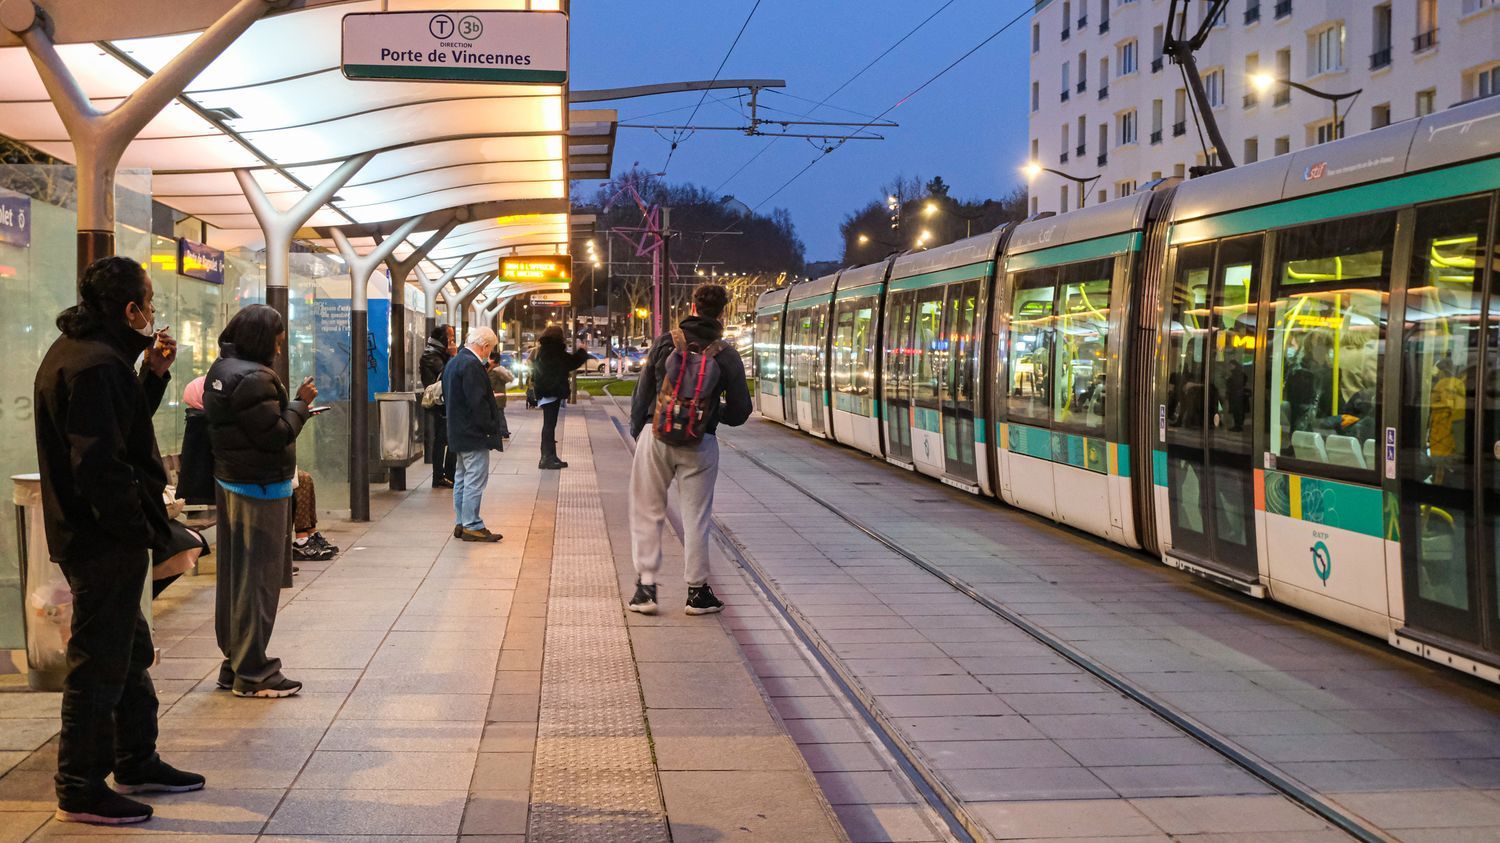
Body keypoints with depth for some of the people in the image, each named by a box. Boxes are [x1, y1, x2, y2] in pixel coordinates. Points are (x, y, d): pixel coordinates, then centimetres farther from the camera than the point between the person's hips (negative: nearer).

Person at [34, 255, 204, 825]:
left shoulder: (81, 352, 12)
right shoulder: (95, 366, -22)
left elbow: (123, 426, 18)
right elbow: (101, 465, -27)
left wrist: (153, 373, 6)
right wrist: (142, 530, -19)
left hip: (92, 536, 11)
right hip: (105, 542, -11)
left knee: (131, 652, 21)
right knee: (100, 661, -1)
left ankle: (137, 762, 34)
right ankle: (81, 790, 9)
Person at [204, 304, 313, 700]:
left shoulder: (221, 369, 11)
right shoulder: (254, 378, -20)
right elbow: (275, 434, -21)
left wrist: (295, 408, 8)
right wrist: (300, 403, -8)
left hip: (230, 481, 10)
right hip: (261, 488, -10)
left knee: (234, 574, 15)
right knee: (258, 578, -3)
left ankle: (233, 660, 24)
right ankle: (252, 673, 3)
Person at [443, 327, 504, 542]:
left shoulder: (453, 362, 14)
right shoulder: (471, 365, -19)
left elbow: (447, 396, 20)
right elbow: (477, 402, -23)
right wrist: (490, 428, -16)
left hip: (459, 433, 11)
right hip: (474, 434, -11)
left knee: (462, 479, 15)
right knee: (475, 479, -7)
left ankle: (461, 524, 20)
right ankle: (472, 526, -5)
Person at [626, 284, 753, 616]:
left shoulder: (665, 342, -1)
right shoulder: (726, 355, -1)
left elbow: (643, 392, 1)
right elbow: (740, 411, 1)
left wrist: (637, 432, 12)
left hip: (656, 436, 0)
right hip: (700, 444, 0)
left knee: (647, 513, 9)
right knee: (696, 517, 9)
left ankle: (645, 587, 6)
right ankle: (697, 591, 14)